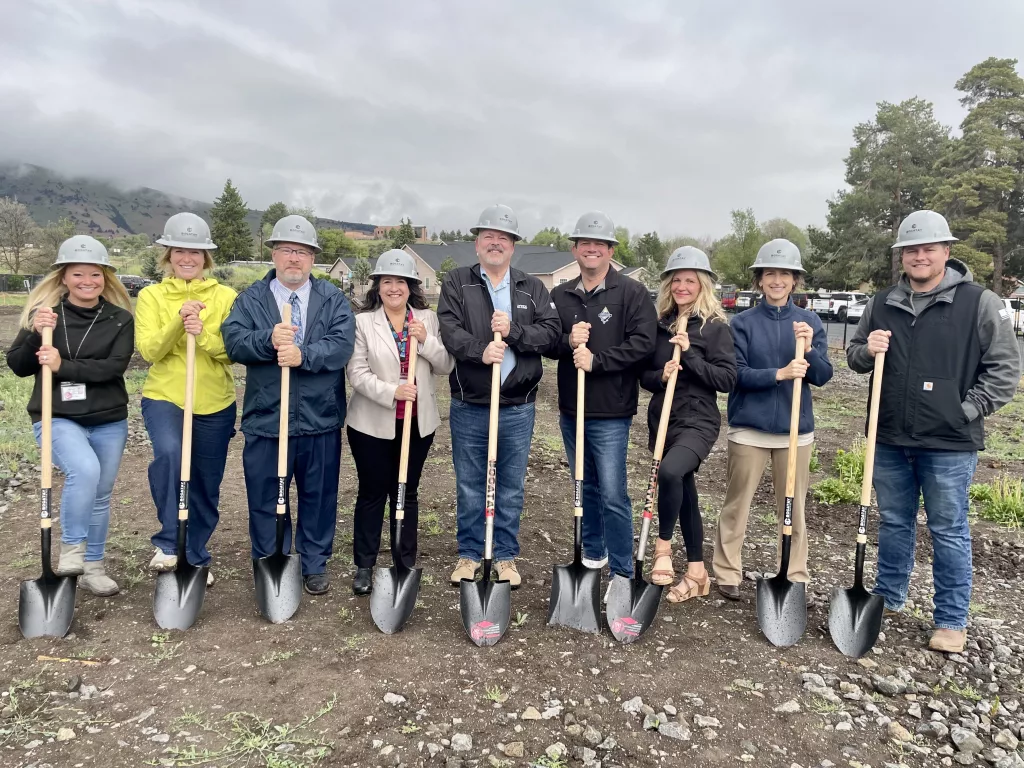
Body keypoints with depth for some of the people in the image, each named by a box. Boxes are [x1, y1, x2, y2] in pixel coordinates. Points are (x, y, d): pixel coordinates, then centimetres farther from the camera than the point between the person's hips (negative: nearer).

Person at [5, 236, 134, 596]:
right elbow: (18, 366, -2)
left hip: (109, 421, 2)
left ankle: (92, 566, 29)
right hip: (57, 418, -2)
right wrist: (34, 334, -19)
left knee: (100, 495, 11)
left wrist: (64, 367, -22)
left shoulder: (120, 319, -1)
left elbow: (115, 366, -13)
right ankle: (71, 549, -9)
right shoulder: (44, 312, -1)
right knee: (84, 469, -29)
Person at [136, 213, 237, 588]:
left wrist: (203, 334, -25)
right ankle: (169, 542, -15)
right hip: (164, 397, -1)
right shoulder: (151, 296, 2)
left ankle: (196, 557, 30)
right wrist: (178, 323, -25)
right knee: (169, 452, -32)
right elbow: (149, 350, -9)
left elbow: (234, 351, -7)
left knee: (206, 485, 10)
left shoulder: (226, 296, 2)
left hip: (215, 404, 2)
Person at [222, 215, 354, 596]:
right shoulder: (250, 299, 6)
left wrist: (303, 355, -25)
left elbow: (342, 345, -11)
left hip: (320, 420, 0)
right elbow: (233, 341, -8)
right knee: (265, 500, 10)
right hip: (265, 419, 0)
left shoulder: (333, 299, 5)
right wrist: (269, 339, -26)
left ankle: (315, 565, 29)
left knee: (319, 497, 12)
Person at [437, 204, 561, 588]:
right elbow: (448, 329, -10)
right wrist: (480, 350, -26)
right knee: (469, 485, 10)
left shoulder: (533, 288, 8)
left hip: (518, 408, 1)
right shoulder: (456, 282, 4)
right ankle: (469, 553, 26)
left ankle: (505, 555, 25)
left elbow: (551, 331, -3)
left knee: (511, 487, 11)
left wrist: (514, 332, -18)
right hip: (468, 406, -1)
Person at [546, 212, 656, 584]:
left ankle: (622, 572, 9)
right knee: (585, 487, 19)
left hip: (611, 413, -5)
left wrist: (597, 360, -20)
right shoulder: (560, 295, 9)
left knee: (613, 496, -4)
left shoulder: (632, 292, -5)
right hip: (570, 410, 5)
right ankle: (593, 552, 36)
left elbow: (643, 343, -14)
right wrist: (567, 341, -13)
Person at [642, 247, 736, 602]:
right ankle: (697, 572, 26)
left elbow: (727, 379, -11)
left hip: (698, 421, -5)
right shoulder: (659, 324, 9)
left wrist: (689, 354, -18)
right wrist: (660, 376, -11)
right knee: (685, 494, 13)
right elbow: (643, 375, 10)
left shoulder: (715, 326, -5)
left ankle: (663, 545, -10)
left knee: (670, 472, -32)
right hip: (661, 420, 5)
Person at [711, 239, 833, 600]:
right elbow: (737, 374, -9)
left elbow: (823, 376, -2)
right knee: (736, 504, 5)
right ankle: (728, 573, 17)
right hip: (749, 427, -1)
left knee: (794, 507, 10)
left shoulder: (810, 322, 4)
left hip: (796, 428, 2)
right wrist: (779, 373, -24)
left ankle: (795, 576, 23)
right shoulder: (743, 322, -1)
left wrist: (808, 349, -20)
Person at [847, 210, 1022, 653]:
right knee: (894, 523, 17)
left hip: (949, 444, -4)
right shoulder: (882, 304, 7)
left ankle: (951, 621, 19)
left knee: (948, 531, 6)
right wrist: (867, 351, -7)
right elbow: (854, 356, 15)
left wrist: (967, 410, -10)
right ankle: (888, 598, 33)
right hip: (890, 440, 4)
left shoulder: (979, 303, -5)